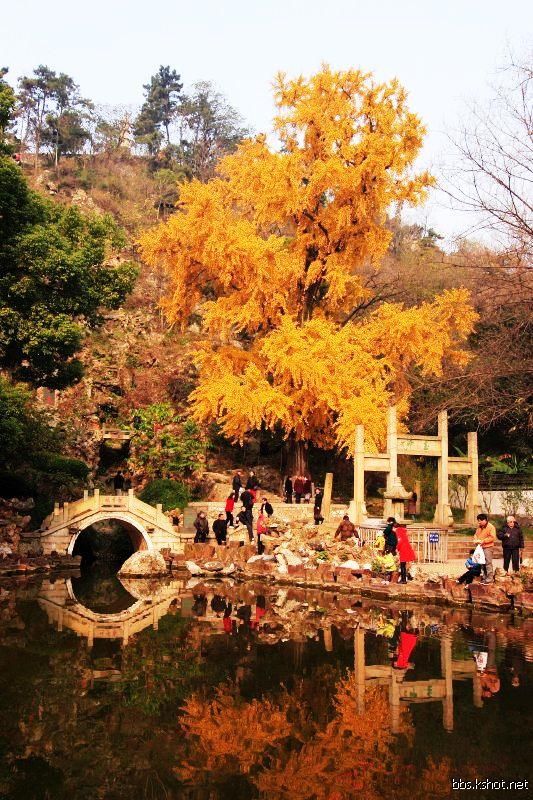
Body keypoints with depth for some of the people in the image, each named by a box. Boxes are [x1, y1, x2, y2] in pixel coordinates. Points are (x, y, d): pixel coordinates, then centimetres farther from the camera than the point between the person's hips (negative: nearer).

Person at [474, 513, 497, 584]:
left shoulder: (491, 527, -10)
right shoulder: (479, 527, 14)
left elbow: (492, 538, -17)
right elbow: (476, 534, 21)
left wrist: (483, 541, -19)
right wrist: (475, 540, -1)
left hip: (487, 547, -8)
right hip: (480, 547, 8)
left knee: (488, 563, -9)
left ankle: (490, 578, -7)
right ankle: (485, 577, 21)